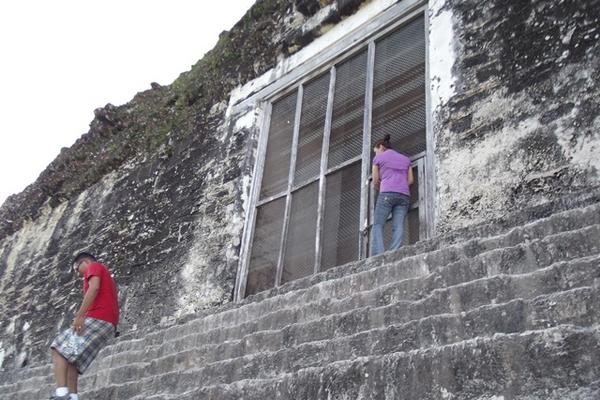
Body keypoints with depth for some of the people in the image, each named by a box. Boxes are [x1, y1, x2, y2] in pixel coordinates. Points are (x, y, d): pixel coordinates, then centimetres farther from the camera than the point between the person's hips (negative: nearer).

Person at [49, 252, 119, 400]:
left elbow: (94, 288, -14)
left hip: (96, 319, -9)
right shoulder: (106, 279, 33)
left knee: (58, 350, -6)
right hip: (107, 325, 9)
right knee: (70, 358, 8)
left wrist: (79, 315, -20)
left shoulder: (94, 266, 7)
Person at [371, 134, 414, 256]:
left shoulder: (378, 158, 13)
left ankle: (378, 256, -21)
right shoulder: (405, 159, 26)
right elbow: (411, 180, 17)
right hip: (404, 195, 4)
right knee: (398, 227, -6)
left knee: (378, 226, -5)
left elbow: (375, 181, 14)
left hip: (387, 193, -4)